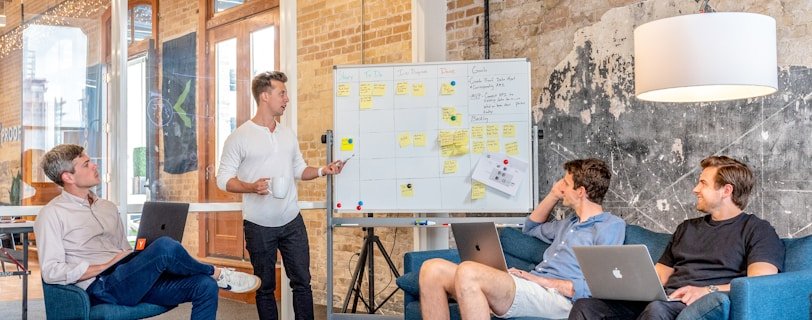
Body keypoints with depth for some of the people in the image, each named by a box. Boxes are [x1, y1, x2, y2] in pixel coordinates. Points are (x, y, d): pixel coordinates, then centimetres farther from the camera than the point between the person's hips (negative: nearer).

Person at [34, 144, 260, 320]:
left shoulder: (108, 208, 22)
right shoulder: (52, 214, 0)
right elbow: (51, 272, -9)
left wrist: (141, 259, 2)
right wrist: (105, 266, -12)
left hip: (134, 282, 7)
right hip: (101, 288, -7)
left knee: (205, 286, -14)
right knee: (165, 247, -30)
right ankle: (217, 274, -3)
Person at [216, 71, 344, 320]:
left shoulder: (288, 135, 9)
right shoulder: (239, 137, -8)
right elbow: (223, 178, -9)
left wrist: (323, 171, -2)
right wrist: (251, 187, -25)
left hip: (292, 222, 5)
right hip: (259, 226, -4)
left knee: (302, 281, 6)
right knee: (265, 286, 8)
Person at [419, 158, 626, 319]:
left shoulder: (611, 226, 2)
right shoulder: (571, 224, 31)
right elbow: (531, 228, 50)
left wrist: (545, 281, -11)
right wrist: (553, 195, 34)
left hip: (557, 297, -9)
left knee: (468, 272, -34)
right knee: (433, 269, -9)